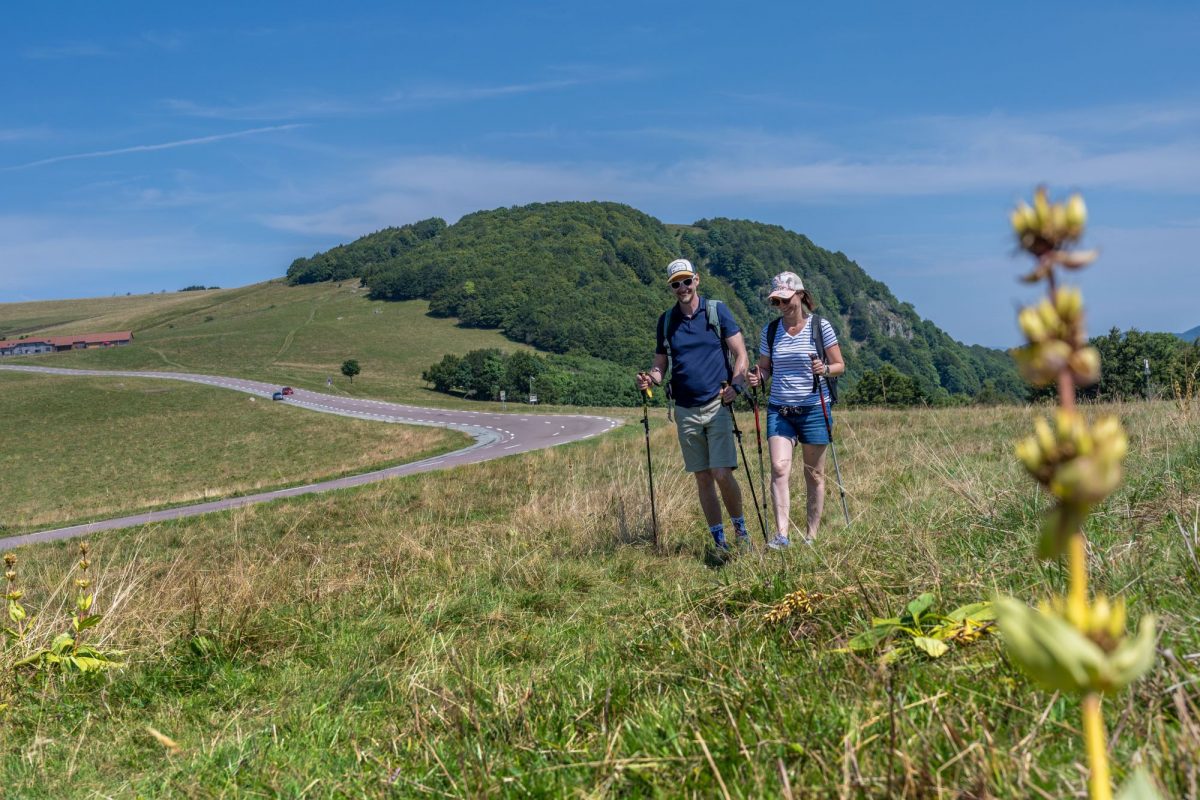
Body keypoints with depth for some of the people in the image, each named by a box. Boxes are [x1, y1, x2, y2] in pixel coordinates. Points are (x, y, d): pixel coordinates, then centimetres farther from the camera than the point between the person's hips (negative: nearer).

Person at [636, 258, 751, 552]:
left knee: (722, 474, -12)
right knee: (702, 478, 7)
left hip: (717, 405, -3)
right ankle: (719, 541, 17)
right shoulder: (666, 320, 9)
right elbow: (661, 364, 13)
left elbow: (741, 355, -2)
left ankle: (741, 529, 11)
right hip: (685, 410, 4)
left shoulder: (717, 310, 0)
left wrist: (735, 385, -18)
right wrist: (650, 377, -9)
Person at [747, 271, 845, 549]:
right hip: (779, 410, 2)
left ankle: (811, 535, 16)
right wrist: (758, 377, -7)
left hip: (814, 409, -2)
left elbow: (840, 365, 0)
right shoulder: (770, 331, 7)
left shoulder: (820, 326, -3)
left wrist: (825, 369, -22)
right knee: (779, 468, -14)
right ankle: (781, 534, -18)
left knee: (814, 475, 6)